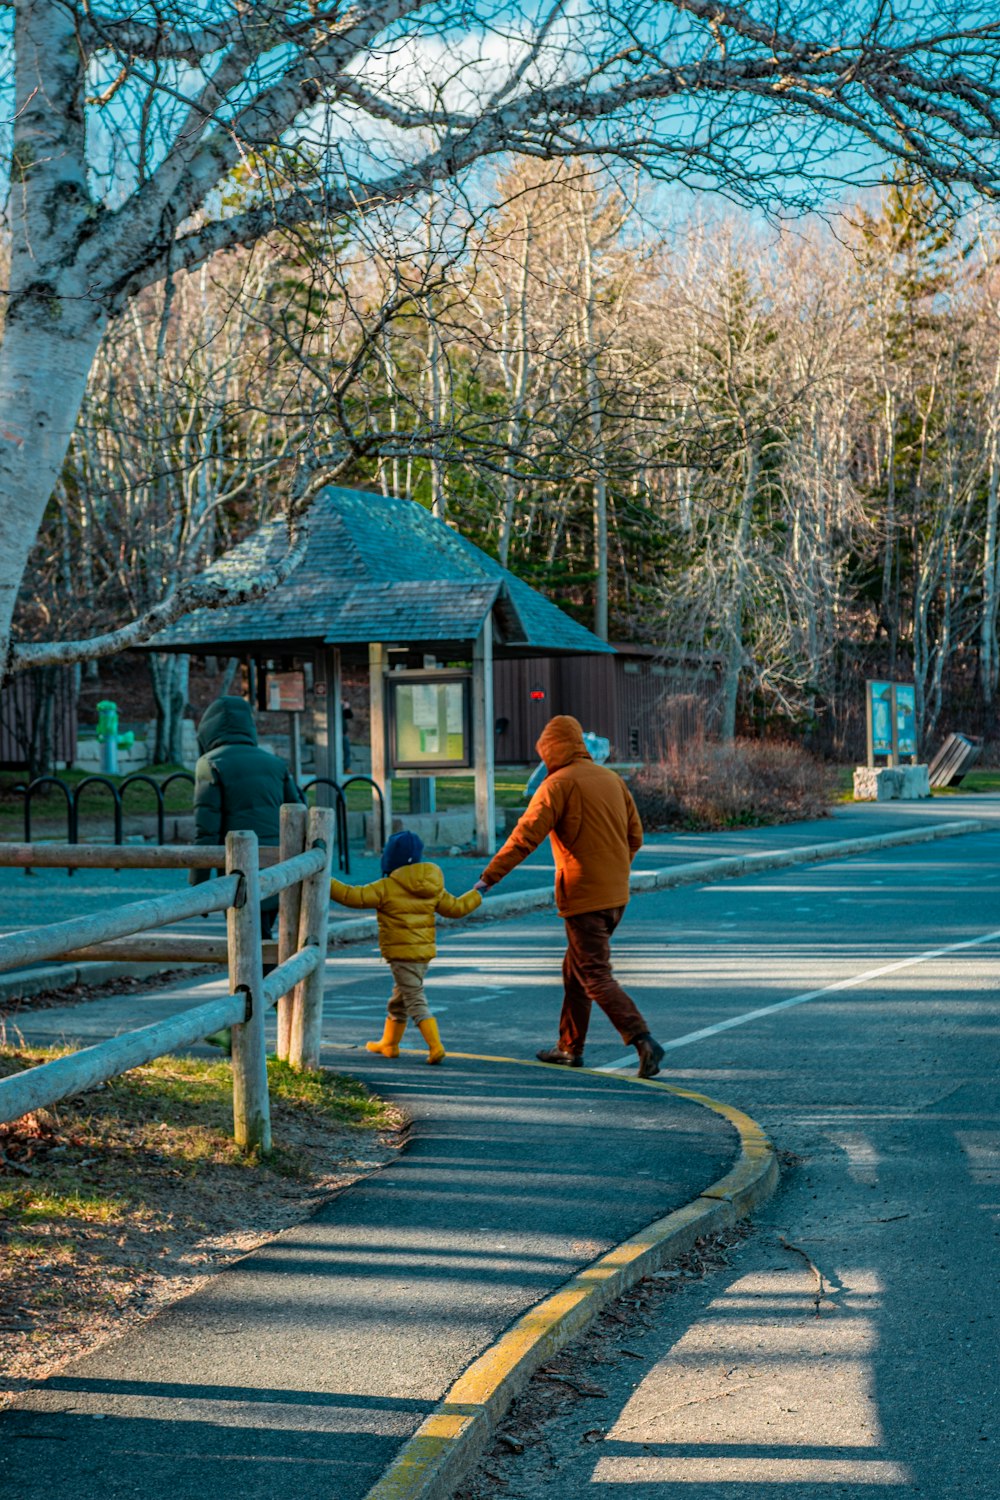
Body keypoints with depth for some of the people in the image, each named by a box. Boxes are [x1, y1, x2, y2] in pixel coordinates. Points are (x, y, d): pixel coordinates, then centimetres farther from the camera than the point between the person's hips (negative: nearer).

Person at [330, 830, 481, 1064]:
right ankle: (389, 1044, 34)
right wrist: (478, 894, 30)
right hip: (424, 951, 8)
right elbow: (456, 907, 13)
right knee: (398, 1000, 21)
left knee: (416, 1001, -7)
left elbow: (353, 896, -17)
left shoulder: (387, 888, -14)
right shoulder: (432, 889, 6)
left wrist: (325, 882, -10)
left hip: (401, 954, -8)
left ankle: (435, 1046, -18)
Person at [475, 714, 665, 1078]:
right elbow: (634, 836, 13)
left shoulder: (558, 784, -11)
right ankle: (570, 1048, 27)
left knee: (596, 977, -6)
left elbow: (525, 837, -16)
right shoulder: (612, 779, 10)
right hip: (616, 895, 8)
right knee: (575, 968, 20)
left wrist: (488, 878, -12)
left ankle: (643, 1041, -19)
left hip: (583, 897, -8)